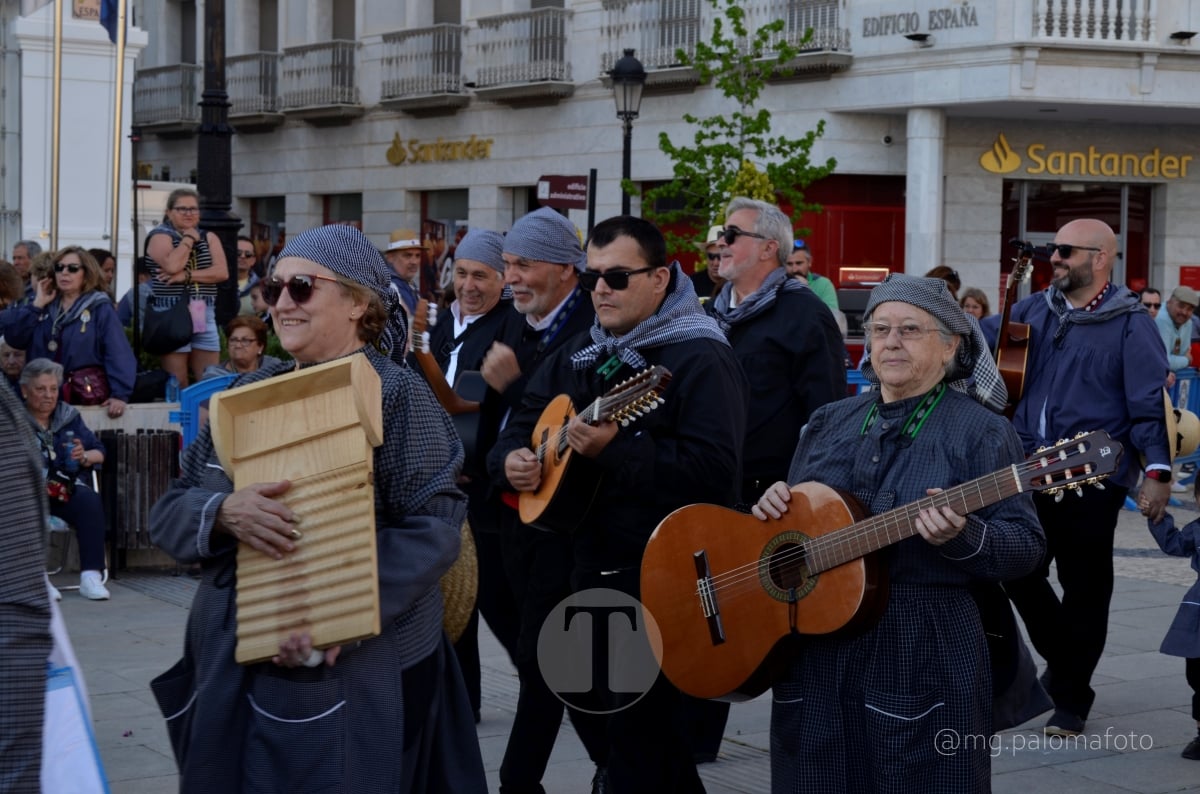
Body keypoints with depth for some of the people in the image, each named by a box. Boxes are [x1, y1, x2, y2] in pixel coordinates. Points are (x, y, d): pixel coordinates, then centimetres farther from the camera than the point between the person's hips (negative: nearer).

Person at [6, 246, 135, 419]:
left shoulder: (100, 309, -2)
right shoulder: (44, 305, 12)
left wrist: (120, 394, -24)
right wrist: (36, 305, -6)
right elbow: (14, 340, 1)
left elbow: (119, 354, -12)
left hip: (88, 394, -5)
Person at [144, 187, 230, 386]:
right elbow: (172, 266, -18)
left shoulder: (209, 238, 16)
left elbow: (222, 272, 0)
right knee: (177, 384, -7)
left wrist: (187, 276, -11)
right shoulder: (160, 236, 2)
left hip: (204, 315, 5)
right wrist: (189, 238, -4)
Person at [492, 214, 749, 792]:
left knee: (640, 732, -4)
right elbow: (524, 422, 19)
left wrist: (614, 451, -31)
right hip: (592, 565, 9)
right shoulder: (579, 355, 12)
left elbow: (716, 471, -26)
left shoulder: (700, 359, -15)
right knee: (604, 716, 18)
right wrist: (511, 459, -4)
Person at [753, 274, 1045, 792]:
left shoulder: (980, 431, -4)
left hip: (923, 658, -5)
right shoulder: (828, 423, 14)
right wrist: (774, 507, -1)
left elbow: (1026, 548, -9)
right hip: (814, 651, 5)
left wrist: (961, 536, -27)